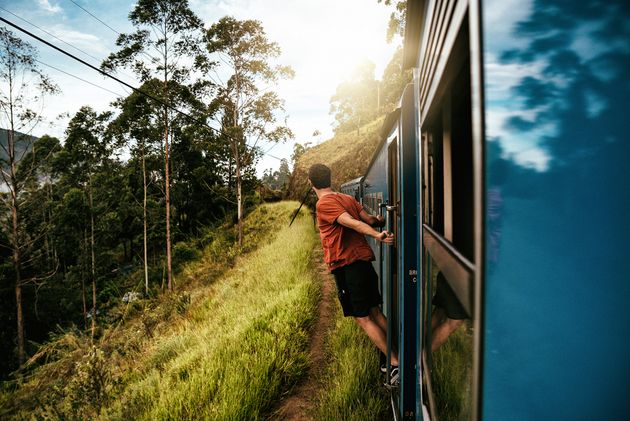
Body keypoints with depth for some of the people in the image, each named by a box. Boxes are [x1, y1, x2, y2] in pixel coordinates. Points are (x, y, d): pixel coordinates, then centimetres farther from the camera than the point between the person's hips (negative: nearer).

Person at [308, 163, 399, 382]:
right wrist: (381, 221, 28)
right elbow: (370, 219, 7)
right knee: (374, 311, 18)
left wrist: (377, 235, -32)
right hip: (364, 260, 8)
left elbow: (352, 223, -22)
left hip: (346, 266, -8)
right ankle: (397, 353, 22)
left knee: (362, 318, 1)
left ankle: (395, 364, 2)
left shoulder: (323, 204, -9)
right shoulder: (348, 198, 11)